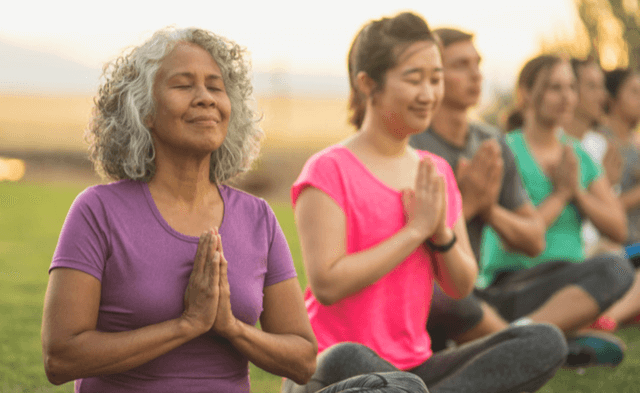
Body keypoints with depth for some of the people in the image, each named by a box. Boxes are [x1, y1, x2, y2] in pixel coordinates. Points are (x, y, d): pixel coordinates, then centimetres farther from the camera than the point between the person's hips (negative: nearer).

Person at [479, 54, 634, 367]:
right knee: (614, 268, -32)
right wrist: (560, 194, -5)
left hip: (568, 283, 6)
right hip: (510, 286, -6)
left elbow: (618, 230, 10)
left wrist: (577, 191, -3)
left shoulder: (579, 157, 17)